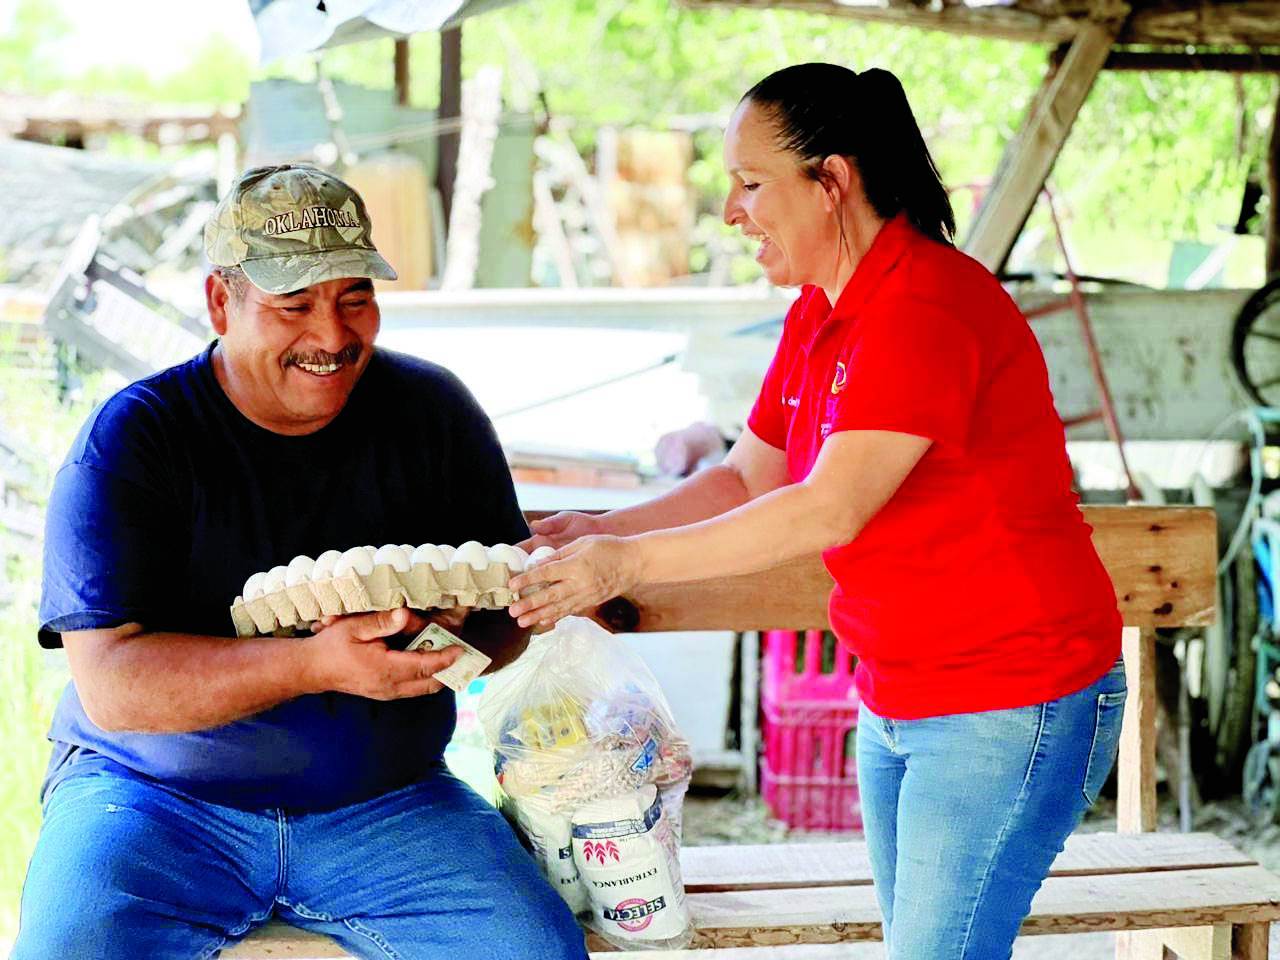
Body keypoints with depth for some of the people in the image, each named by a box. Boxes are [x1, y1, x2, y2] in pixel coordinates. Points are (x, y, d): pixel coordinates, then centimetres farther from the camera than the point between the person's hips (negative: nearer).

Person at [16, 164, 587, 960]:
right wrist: (317, 664, -28)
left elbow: (511, 611, 7)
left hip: (386, 799, 3)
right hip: (158, 799, -2)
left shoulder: (432, 412, 3)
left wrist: (457, 627, -19)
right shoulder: (131, 439, -7)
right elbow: (110, 683, -16)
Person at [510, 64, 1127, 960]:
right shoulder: (820, 314, 9)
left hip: (1010, 707, -9)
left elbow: (831, 509, -28)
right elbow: (749, 479, 13)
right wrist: (600, 532, -2)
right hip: (896, 705, 9)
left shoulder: (925, 307, -21)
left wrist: (630, 563, -26)